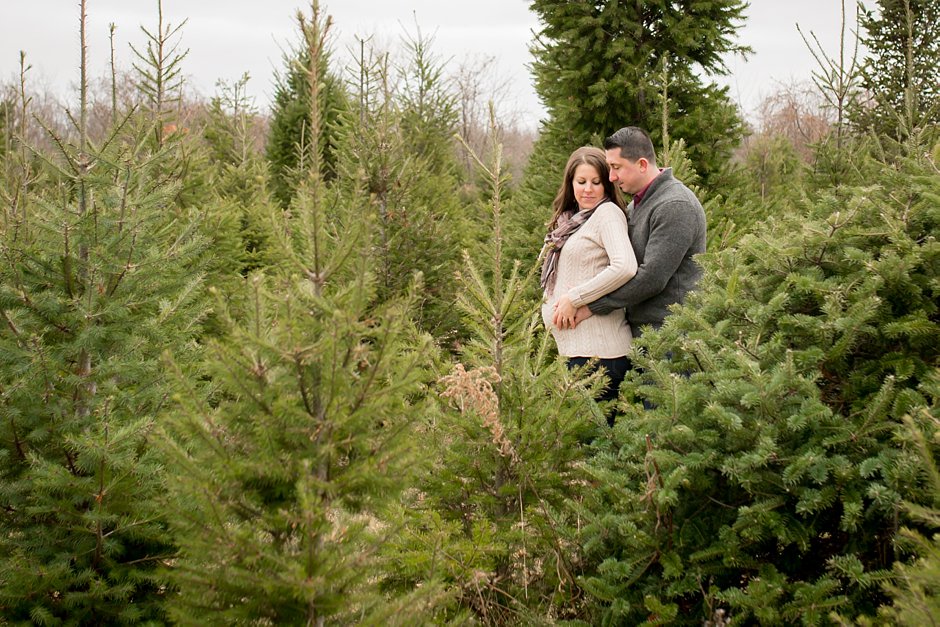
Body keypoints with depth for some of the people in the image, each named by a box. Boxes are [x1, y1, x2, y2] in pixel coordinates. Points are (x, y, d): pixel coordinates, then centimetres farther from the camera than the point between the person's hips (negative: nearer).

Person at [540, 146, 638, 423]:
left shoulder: (607, 213, -8)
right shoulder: (573, 219, 18)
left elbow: (625, 267, -23)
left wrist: (574, 299, -17)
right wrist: (556, 303, 3)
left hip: (598, 349, -9)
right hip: (573, 346, 9)